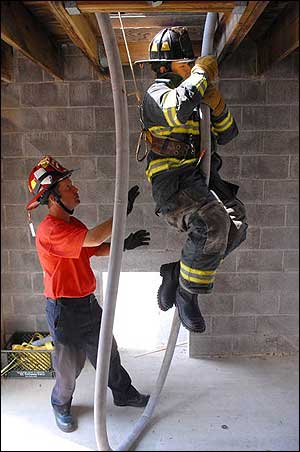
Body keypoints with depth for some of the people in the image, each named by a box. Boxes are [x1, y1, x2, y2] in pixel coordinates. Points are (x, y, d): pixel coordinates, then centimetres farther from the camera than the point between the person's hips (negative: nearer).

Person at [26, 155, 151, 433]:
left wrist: (125, 244, -4)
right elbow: (94, 238, -37)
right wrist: (123, 210, -31)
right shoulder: (50, 230, -25)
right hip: (64, 308, -8)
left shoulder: (72, 224, 7)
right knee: (69, 366, 12)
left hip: (88, 303, 8)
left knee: (107, 353, 20)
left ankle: (124, 394, 41)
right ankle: (61, 405, 40)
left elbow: (96, 250, 12)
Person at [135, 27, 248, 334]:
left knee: (237, 226, -12)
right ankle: (187, 293, -13)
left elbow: (226, 135, 23)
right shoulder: (157, 93, 0)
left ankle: (176, 272, 0)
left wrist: (217, 105, 4)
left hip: (200, 177, 8)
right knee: (214, 223, -32)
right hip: (172, 181, -8)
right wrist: (202, 73, -10)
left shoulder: (195, 98, 26)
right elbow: (178, 110, -27)